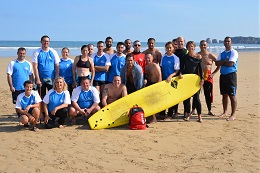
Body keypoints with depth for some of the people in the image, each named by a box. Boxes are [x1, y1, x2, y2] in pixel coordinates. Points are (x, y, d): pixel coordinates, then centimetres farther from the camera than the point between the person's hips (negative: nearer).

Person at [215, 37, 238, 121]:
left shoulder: (234, 52, -6)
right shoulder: (222, 53, 14)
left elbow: (230, 63, -19)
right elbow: (217, 63, 2)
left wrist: (222, 62, -4)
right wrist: (225, 61, -12)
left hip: (231, 75, -6)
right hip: (223, 75, 6)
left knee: (232, 95, -5)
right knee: (224, 95, 13)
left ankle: (233, 114, -1)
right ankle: (225, 112, 25)